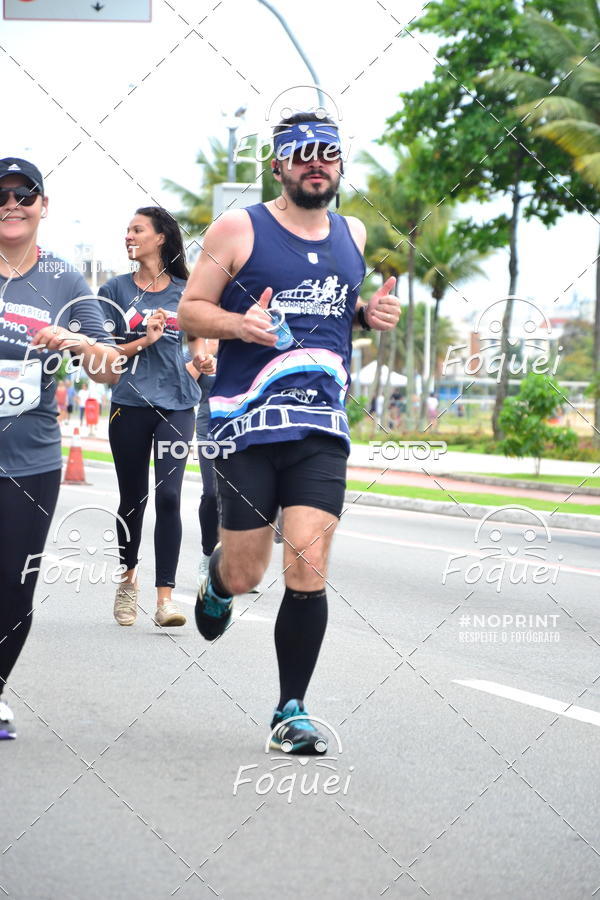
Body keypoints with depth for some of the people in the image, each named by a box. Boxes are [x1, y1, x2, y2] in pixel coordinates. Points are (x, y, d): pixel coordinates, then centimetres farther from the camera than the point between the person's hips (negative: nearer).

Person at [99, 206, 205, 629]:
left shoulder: (185, 292, 8)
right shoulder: (116, 289, 6)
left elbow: (198, 340, 21)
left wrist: (197, 364, 1)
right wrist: (143, 342, -12)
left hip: (176, 404, 0)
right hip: (130, 403, 1)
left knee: (168, 495, -13)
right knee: (133, 498, 8)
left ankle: (165, 595, -13)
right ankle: (128, 579, 30)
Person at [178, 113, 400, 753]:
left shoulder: (352, 235, 13)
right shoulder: (238, 229, -2)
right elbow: (190, 309, 1)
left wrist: (371, 314, 7)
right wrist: (238, 324, -19)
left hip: (322, 428, 3)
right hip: (245, 425, -3)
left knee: (308, 570, -8)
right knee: (245, 573, 3)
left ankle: (291, 711, 4)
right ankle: (216, 581, 42)